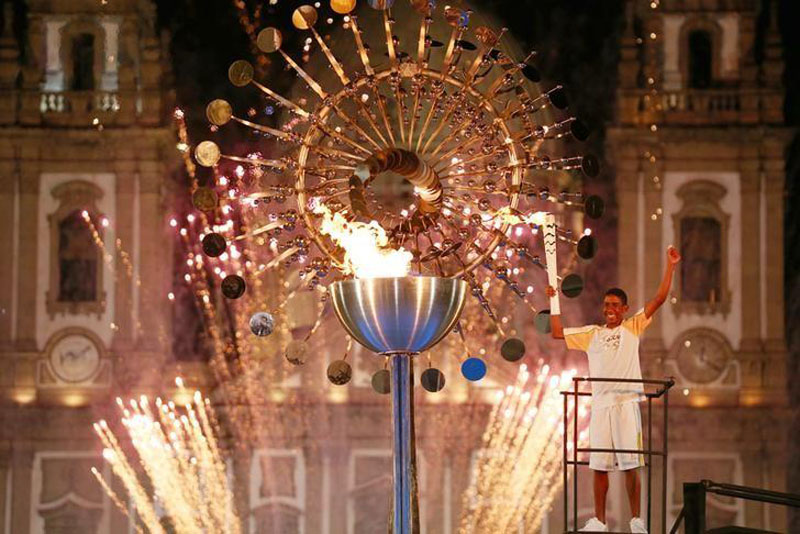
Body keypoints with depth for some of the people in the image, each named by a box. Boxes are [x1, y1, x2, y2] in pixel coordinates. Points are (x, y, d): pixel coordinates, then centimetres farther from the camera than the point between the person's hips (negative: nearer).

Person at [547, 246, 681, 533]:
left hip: (627, 402, -3)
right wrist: (553, 301, 9)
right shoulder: (591, 334, 14)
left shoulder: (633, 328, 6)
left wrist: (670, 266, -7)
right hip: (600, 404, 3)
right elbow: (557, 332, 14)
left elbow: (659, 298, 0)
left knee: (631, 465, -3)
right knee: (599, 465, 6)